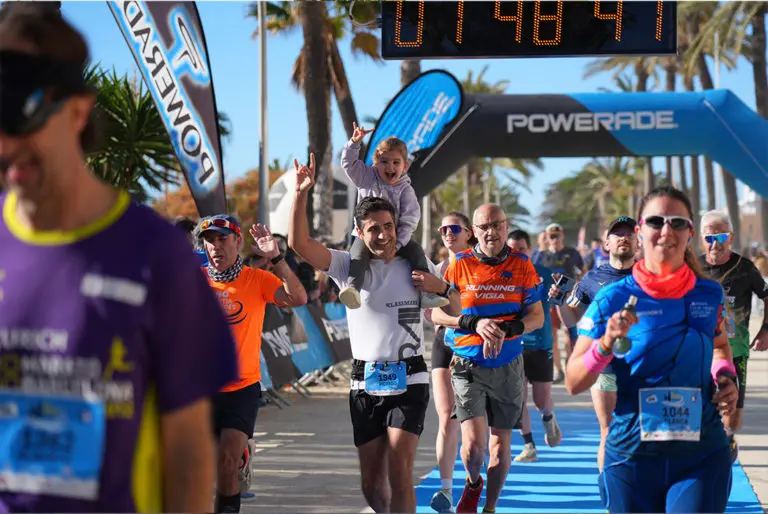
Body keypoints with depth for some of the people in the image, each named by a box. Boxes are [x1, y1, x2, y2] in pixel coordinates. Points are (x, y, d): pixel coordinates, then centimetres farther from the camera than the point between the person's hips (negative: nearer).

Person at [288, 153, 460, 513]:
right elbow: (299, 243, -9)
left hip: (408, 382, -2)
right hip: (364, 384, 2)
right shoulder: (349, 267, 3)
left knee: (399, 473, -16)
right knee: (371, 483, 8)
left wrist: (442, 288, -8)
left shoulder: (416, 266, 5)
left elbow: (455, 311, 13)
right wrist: (301, 193, -20)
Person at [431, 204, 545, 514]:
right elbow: (436, 313, -1)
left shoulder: (522, 266, 1)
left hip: (508, 367, 2)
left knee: (500, 442, 8)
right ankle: (473, 484, 21)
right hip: (468, 365, -2)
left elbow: (537, 316, 3)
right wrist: (475, 323, -17)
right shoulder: (459, 265, -3)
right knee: (473, 444, -12)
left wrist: (505, 330, -16)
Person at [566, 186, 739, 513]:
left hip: (702, 454, 1)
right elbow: (573, 383, -4)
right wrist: (606, 344, -20)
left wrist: (726, 378, 5)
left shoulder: (710, 295, 3)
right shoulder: (613, 300, -4)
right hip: (632, 457, -1)